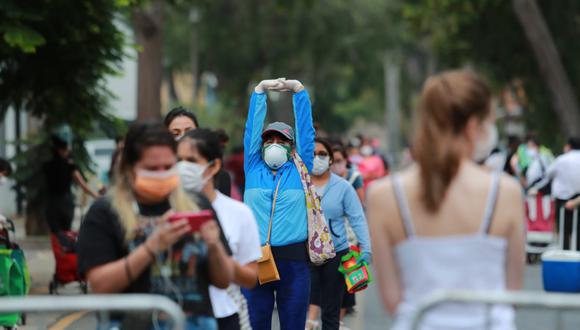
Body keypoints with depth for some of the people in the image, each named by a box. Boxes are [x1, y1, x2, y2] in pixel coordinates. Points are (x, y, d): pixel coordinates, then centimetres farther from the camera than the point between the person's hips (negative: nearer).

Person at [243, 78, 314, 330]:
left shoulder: (299, 170, 10)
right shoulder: (253, 169, 12)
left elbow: (305, 129, 6)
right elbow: (252, 129, 8)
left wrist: (298, 89, 1)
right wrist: (260, 90, 2)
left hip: (293, 261, -1)